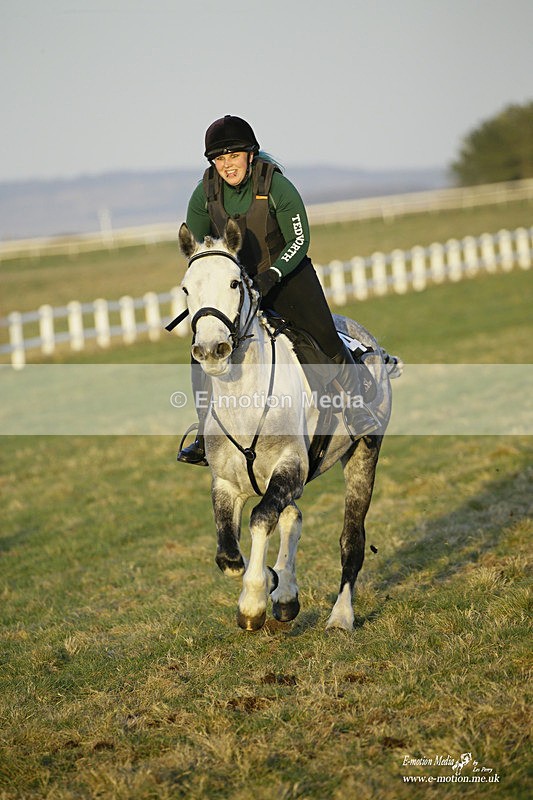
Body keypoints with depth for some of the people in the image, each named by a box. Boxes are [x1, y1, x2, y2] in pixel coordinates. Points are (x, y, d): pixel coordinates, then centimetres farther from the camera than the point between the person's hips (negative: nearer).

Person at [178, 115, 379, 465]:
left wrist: (272, 275, -28)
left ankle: (357, 405, 6)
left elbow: (299, 241, -14)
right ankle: (206, 436, 3)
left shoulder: (277, 187, -19)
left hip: (286, 274, -3)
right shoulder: (205, 193, -9)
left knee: (326, 340, -16)